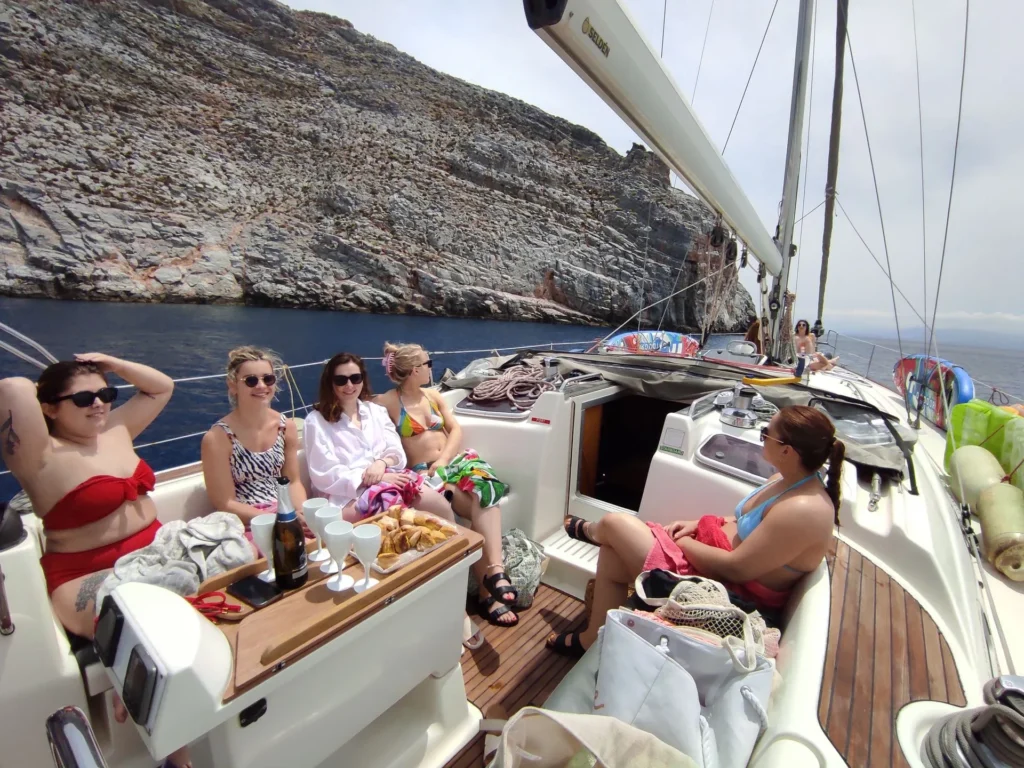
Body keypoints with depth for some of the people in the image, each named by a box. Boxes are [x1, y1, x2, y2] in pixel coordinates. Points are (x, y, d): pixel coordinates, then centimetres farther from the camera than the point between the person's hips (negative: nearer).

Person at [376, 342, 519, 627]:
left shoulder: (433, 395, 17)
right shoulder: (387, 402, -1)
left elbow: (456, 430, 11)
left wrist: (443, 459, -7)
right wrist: (416, 473, -23)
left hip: (454, 461, 5)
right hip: (423, 473, -5)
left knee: (485, 489, -29)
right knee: (482, 506, -27)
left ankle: (495, 571, -38)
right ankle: (489, 591, -21)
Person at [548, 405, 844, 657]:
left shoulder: (802, 511, -28)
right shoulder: (790, 479, 2)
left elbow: (736, 568, -26)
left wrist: (677, 541, -13)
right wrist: (698, 524, 3)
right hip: (713, 554, 10)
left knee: (615, 523, -8)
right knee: (612, 554, 5)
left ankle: (590, 531, 29)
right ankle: (595, 639, 23)